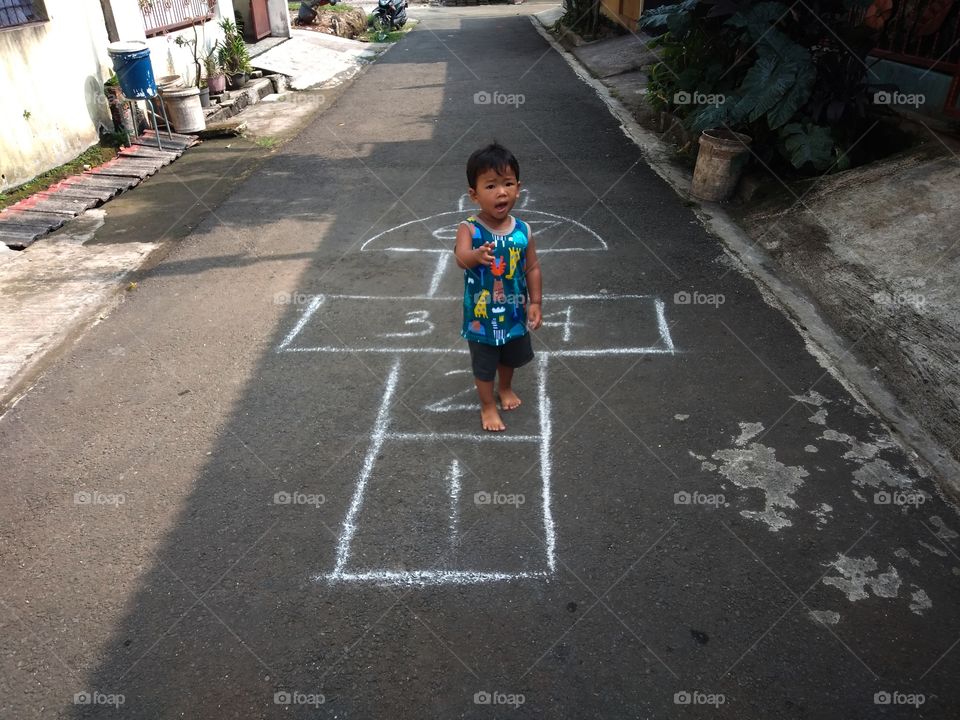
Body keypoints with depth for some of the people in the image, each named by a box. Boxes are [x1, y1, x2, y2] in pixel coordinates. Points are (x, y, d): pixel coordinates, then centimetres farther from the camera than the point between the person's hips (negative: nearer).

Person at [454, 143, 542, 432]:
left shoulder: (523, 230, -11)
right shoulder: (469, 229, -22)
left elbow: (532, 268, -1)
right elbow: (461, 258, -41)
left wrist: (535, 303, -5)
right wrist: (477, 256, -63)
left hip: (514, 313, 4)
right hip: (482, 317, -3)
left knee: (510, 358, 28)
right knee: (484, 366, 16)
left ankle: (506, 388, 58)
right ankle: (488, 406, 41)